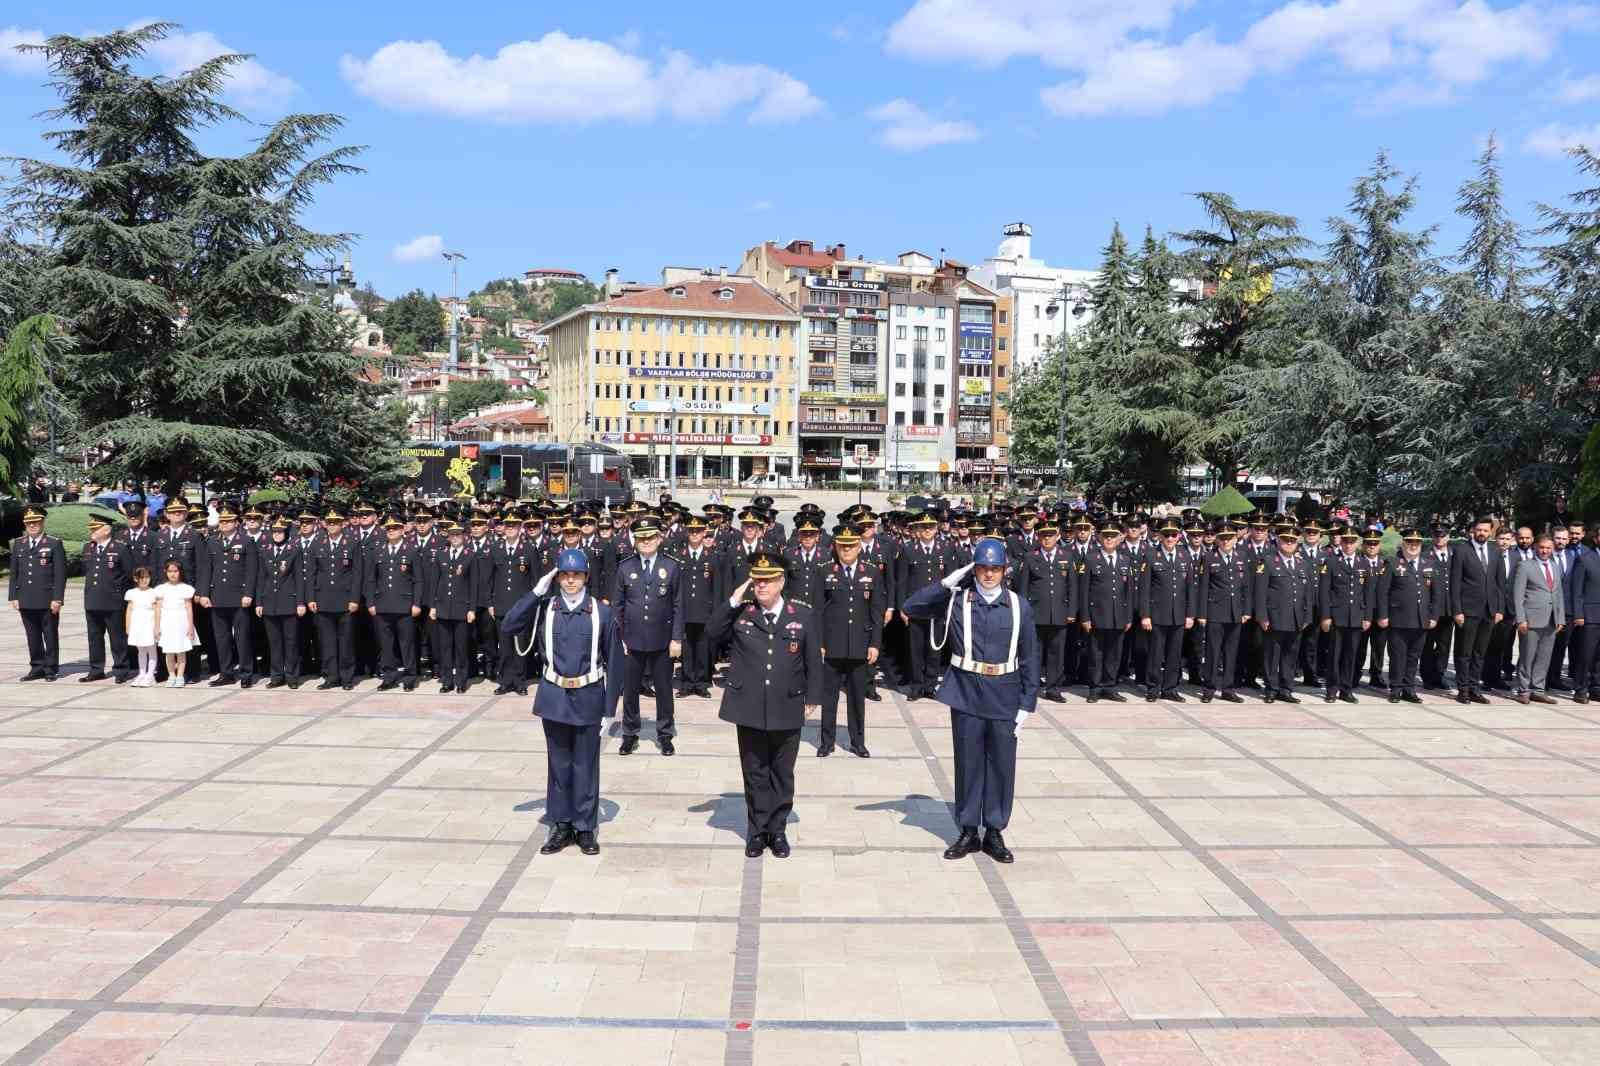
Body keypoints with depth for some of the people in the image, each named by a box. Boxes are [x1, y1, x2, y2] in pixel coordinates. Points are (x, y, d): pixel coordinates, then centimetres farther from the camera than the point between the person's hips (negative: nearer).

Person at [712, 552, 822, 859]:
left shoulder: (803, 615, 1)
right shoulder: (740, 614, 2)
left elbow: (813, 661, 4)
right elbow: (714, 636, -6)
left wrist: (812, 697, 2)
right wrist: (732, 603, -12)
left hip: (787, 711, 0)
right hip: (749, 710, 0)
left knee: (782, 774, 11)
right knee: (755, 774, 10)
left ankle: (778, 830, 24)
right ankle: (757, 831, 22)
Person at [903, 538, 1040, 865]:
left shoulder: (1019, 606, 0)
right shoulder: (956, 599, -2)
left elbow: (1029, 657, 3)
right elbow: (911, 608, -9)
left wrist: (1027, 702, 0)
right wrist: (946, 583, -15)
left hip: (1004, 697, 1)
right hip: (966, 694, -1)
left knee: (1002, 765, 7)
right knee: (968, 763, 7)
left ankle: (995, 832, 20)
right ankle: (968, 831, 20)